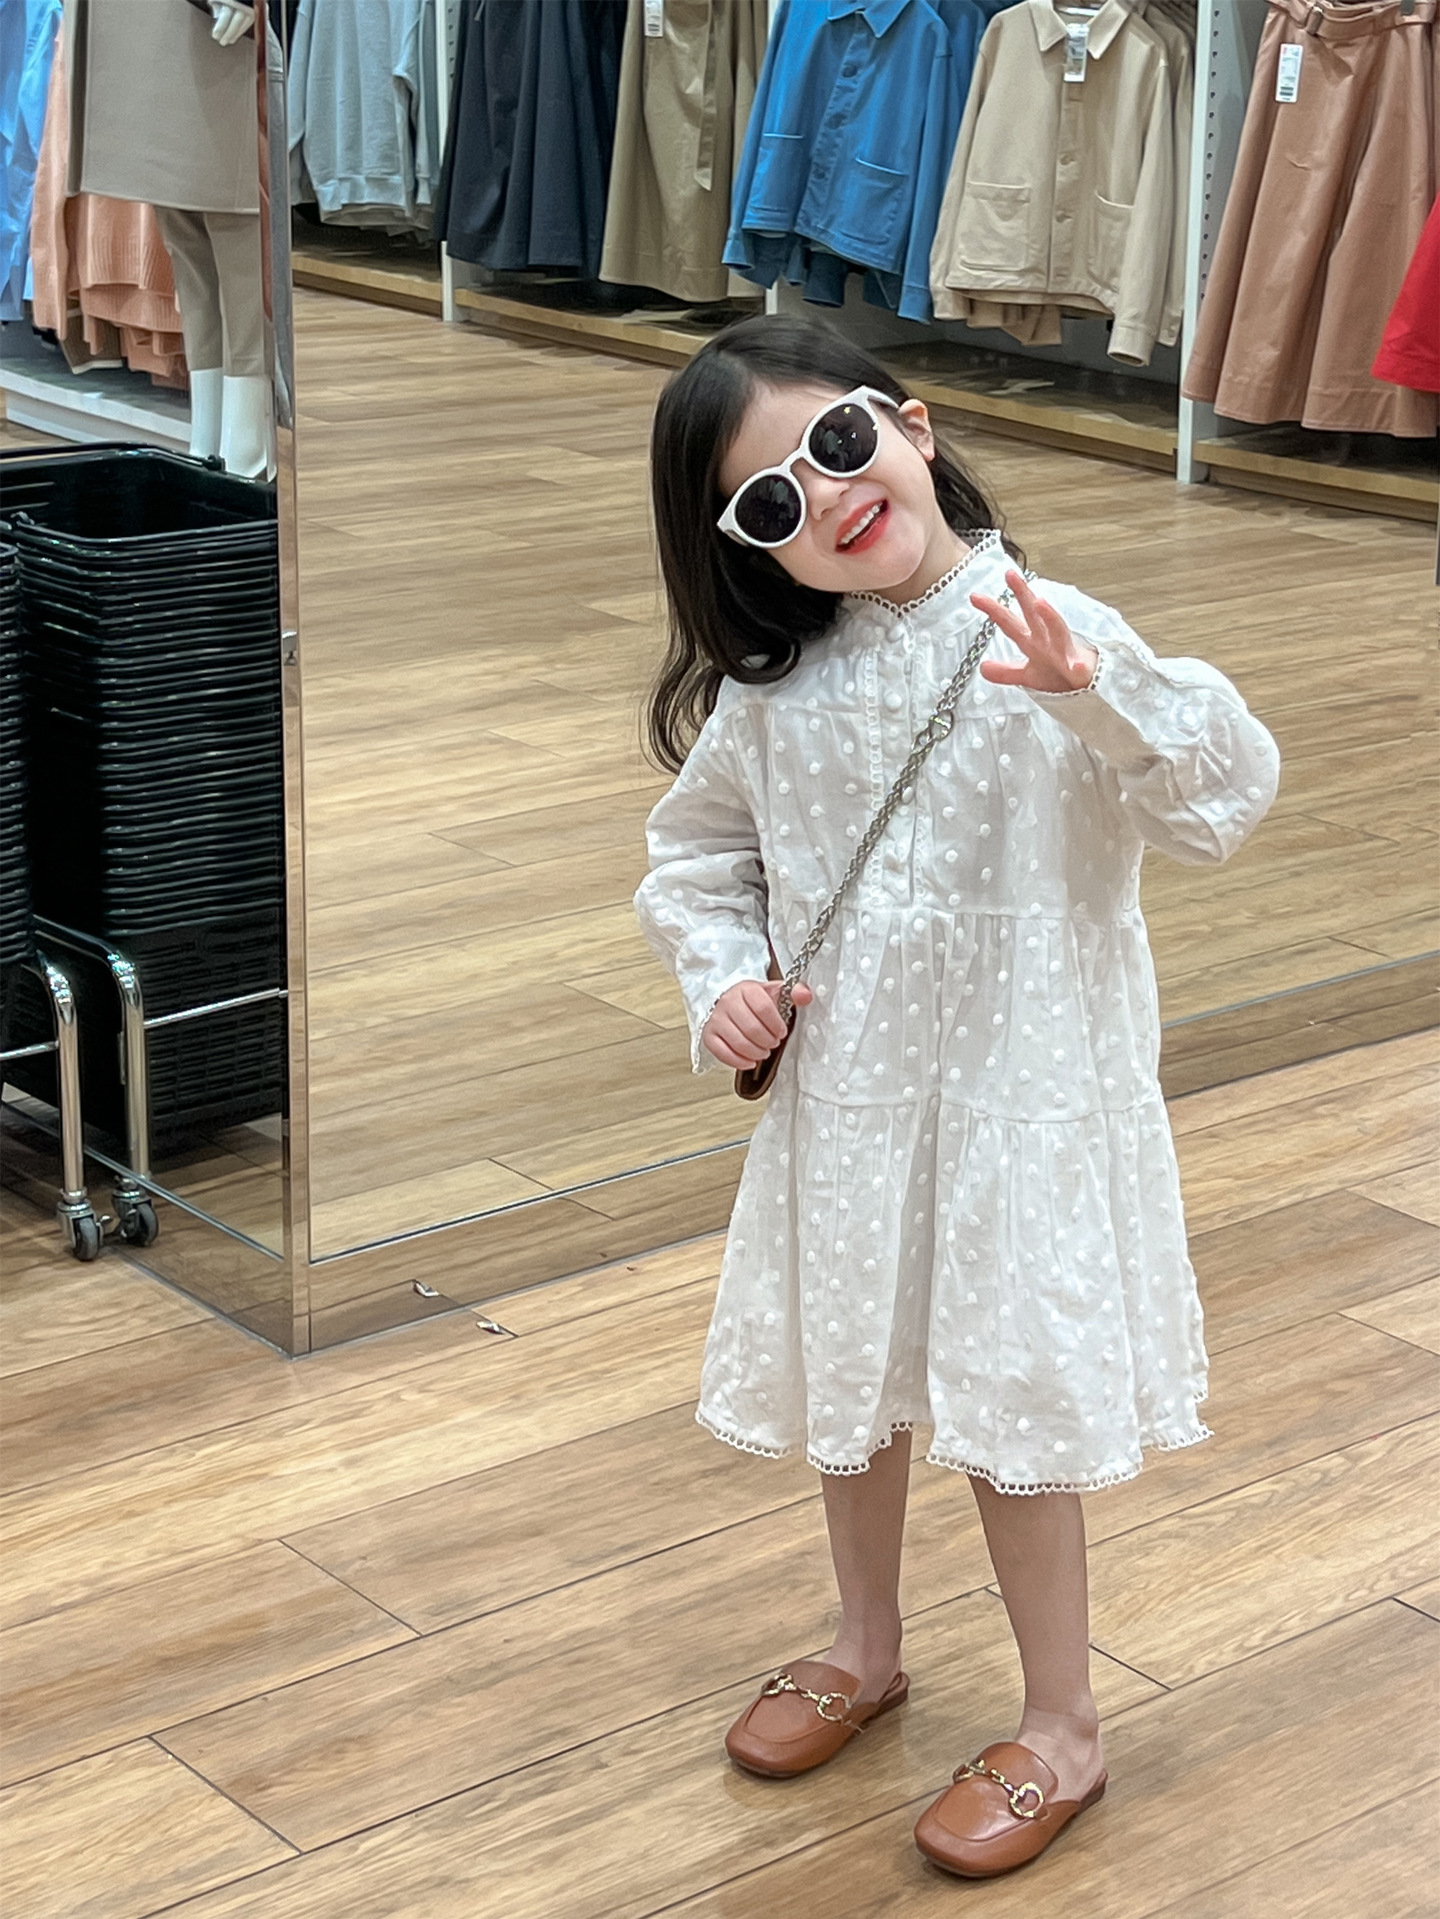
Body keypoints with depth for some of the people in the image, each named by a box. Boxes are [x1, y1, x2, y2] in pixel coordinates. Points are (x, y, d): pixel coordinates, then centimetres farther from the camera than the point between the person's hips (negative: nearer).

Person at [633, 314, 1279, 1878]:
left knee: (1013, 1413, 6)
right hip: (842, 1092, 5)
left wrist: (1092, 690, -42)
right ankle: (865, 1647, 47)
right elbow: (695, 852, 12)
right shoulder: (769, 689, -3)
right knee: (848, 1381, 21)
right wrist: (721, 978, -6)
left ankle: (1062, 1729, 27)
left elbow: (1224, 796, -26)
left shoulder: (1045, 638, -16)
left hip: (1023, 1095, -5)